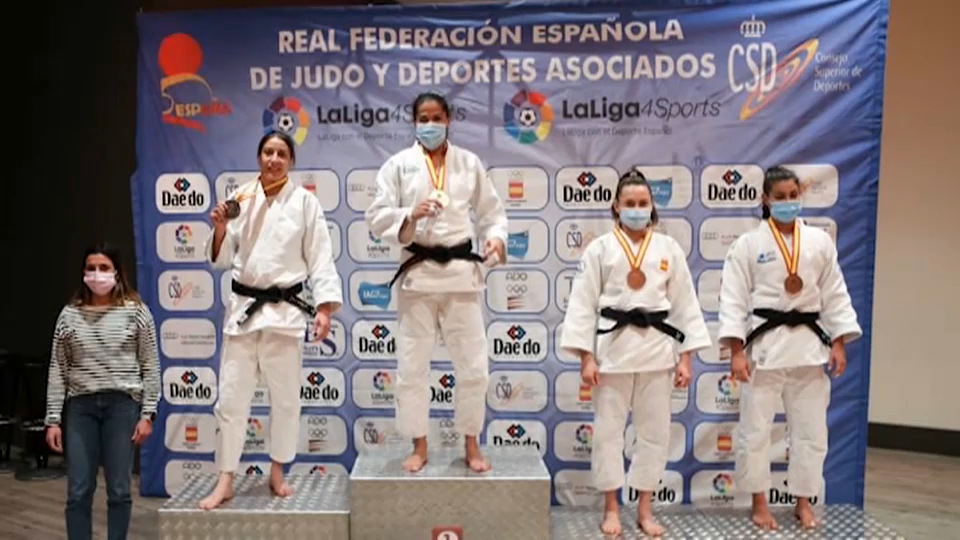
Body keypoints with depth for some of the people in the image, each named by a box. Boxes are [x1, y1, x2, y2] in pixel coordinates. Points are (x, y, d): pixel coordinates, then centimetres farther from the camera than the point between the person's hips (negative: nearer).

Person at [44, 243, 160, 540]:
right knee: (78, 493, 5)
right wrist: (53, 419, 2)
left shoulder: (136, 311, -1)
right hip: (80, 406, 2)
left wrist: (148, 413, -6)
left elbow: (150, 367, -1)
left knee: (119, 490, 5)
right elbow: (57, 370, 6)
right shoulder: (70, 314, 5)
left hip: (122, 404, -2)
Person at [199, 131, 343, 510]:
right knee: (231, 396, 3)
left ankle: (277, 473, 27)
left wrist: (324, 308, -12)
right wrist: (220, 230, -12)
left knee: (286, 396, 9)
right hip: (243, 306, 2)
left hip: (285, 309, -1)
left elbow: (320, 258, -4)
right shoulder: (240, 199, 5)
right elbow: (221, 261, 7)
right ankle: (225, 481, 16)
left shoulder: (305, 202, -1)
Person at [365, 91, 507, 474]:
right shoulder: (399, 164, 2)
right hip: (417, 273, -1)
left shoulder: (470, 163, 6)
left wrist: (496, 237, -10)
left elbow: (491, 211, 9)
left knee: (473, 363, 5)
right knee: (412, 365, 6)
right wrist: (411, 215, -20)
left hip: (461, 271, 1)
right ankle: (419, 447, 23)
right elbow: (377, 217, -2)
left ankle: (471, 445, 23)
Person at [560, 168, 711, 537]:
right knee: (608, 429, 5)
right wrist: (586, 357, -7)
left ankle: (645, 509, 25)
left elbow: (685, 304, 6)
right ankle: (611, 508, 22)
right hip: (613, 346, -2)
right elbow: (583, 304, -2)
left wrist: (685, 358, 2)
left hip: (657, 347, 2)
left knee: (655, 430, 8)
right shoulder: (600, 248, 0)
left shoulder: (669, 249, 6)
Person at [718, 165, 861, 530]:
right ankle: (759, 503, 22)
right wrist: (736, 351, -12)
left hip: (809, 343, 3)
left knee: (811, 428, 11)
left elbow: (835, 294, 9)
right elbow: (733, 300, -6)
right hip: (764, 343, -3)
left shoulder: (820, 241, 5)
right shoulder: (748, 244, -4)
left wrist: (838, 343, 3)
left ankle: (803, 501, 28)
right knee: (755, 427, 4)